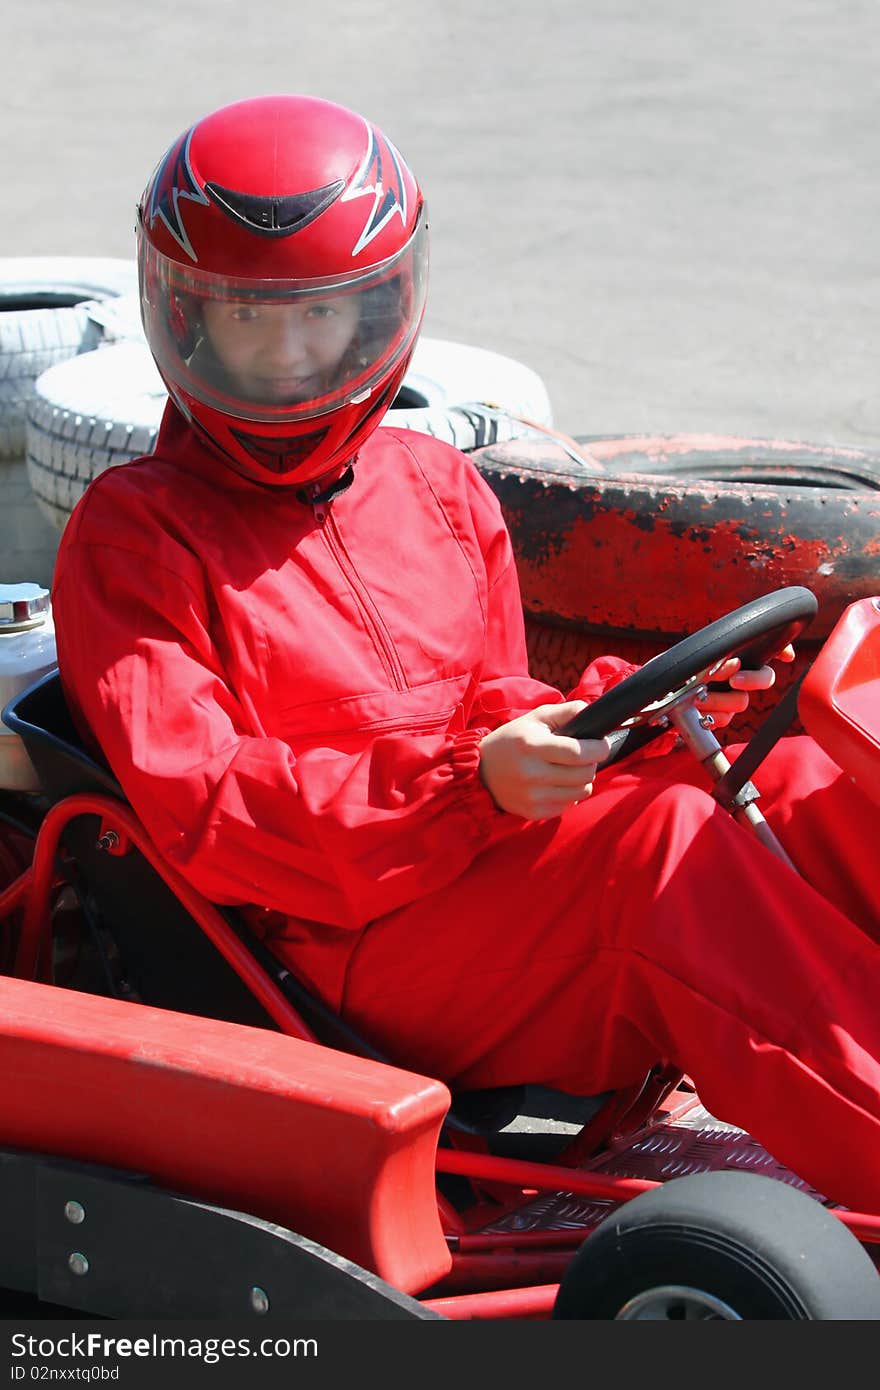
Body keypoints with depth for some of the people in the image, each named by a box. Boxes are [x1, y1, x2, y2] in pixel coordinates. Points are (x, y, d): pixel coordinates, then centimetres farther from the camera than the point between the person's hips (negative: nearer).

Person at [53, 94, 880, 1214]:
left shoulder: (440, 489, 20)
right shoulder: (131, 536, 2)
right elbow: (201, 812, -10)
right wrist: (470, 784, -21)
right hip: (348, 957, -6)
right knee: (658, 840, -31)